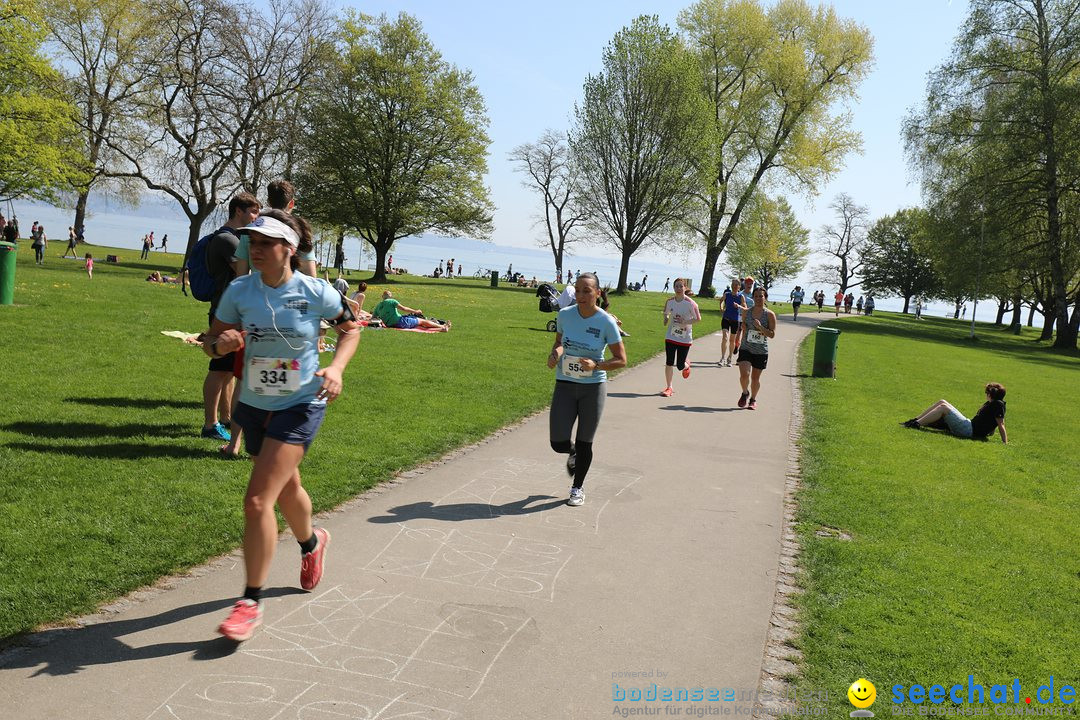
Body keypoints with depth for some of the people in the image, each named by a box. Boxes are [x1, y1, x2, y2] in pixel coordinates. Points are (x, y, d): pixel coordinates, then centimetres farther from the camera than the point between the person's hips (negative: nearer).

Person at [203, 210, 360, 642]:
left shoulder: (317, 293, -13)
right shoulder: (240, 291, -7)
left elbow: (350, 330, 4)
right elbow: (211, 340, 2)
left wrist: (336, 368, -13)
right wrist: (219, 344, -21)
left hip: (300, 406, -4)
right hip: (254, 406, 4)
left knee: (257, 500, -15)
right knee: (286, 489, 23)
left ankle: (251, 602, -1)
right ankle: (311, 543, 55)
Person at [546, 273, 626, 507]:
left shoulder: (606, 322, -13)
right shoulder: (565, 315, -4)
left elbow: (621, 360, -6)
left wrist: (596, 365, -22)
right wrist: (554, 352, -8)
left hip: (593, 387, -2)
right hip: (565, 385, 2)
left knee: (584, 443, 7)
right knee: (558, 443, -2)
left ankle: (578, 488, 28)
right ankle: (573, 453, 36)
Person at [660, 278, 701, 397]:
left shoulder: (690, 303, -13)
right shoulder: (669, 301, -1)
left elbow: (698, 318, -6)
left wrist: (686, 322, -20)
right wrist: (666, 319, -4)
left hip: (685, 338, -2)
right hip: (670, 337, 3)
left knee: (680, 365, 3)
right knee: (669, 363, -2)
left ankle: (686, 366, 41)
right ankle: (668, 387, 12)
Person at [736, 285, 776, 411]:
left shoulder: (770, 315, -5)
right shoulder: (746, 312, 2)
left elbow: (772, 334, -8)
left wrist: (760, 327, -20)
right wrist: (743, 327, 0)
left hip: (761, 351, -1)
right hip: (746, 349, 1)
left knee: (755, 378, 8)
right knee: (744, 375, -15)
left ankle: (753, 399, 32)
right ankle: (745, 393, 16)